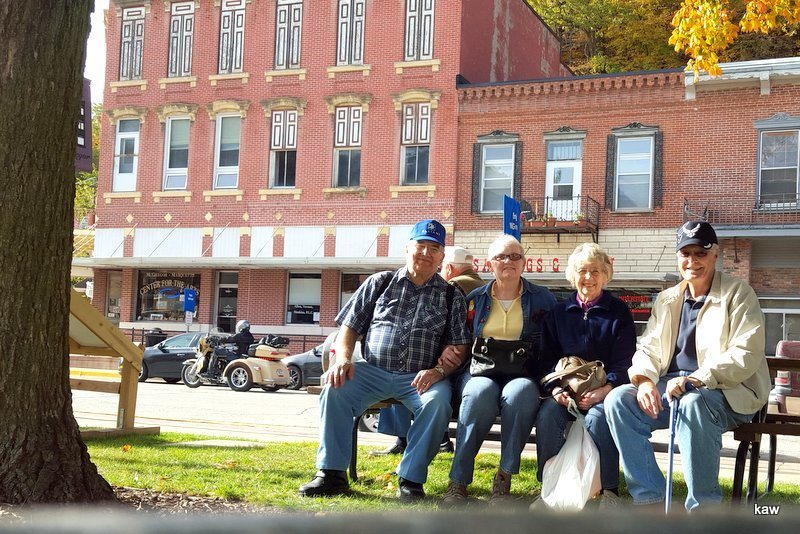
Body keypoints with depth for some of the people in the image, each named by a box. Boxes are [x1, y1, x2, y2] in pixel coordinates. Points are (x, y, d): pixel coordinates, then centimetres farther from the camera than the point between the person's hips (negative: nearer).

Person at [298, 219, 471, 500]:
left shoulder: (450, 296, 12)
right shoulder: (379, 283, 14)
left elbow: (459, 347, 6)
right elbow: (349, 327, 13)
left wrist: (439, 371, -14)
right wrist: (343, 359, -7)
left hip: (420, 378, -1)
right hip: (372, 370, 1)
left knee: (437, 401, -34)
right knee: (334, 389, -27)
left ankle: (410, 479, -22)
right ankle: (331, 474, -17)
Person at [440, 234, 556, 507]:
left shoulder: (543, 299, 13)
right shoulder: (475, 299, 17)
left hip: (523, 374, -1)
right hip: (481, 371, 1)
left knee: (519, 392, -38)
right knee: (480, 393, -37)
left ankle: (504, 477, -27)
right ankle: (458, 482, -32)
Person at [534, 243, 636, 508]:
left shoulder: (619, 312, 8)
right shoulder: (558, 312, 16)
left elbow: (623, 362, -1)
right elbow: (548, 358, 11)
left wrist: (604, 390, -19)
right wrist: (555, 387, -10)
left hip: (604, 389, -2)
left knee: (598, 416, -35)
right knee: (547, 415, -29)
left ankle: (608, 490, -24)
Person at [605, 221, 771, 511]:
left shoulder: (738, 294, -2)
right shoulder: (667, 299, 16)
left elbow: (746, 354, -13)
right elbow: (648, 349, 12)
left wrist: (695, 379, -26)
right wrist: (645, 380, -12)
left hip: (727, 392, -5)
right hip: (670, 388, 5)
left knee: (692, 404, -39)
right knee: (618, 399, -19)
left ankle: (703, 507, -24)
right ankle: (648, 498, -14)